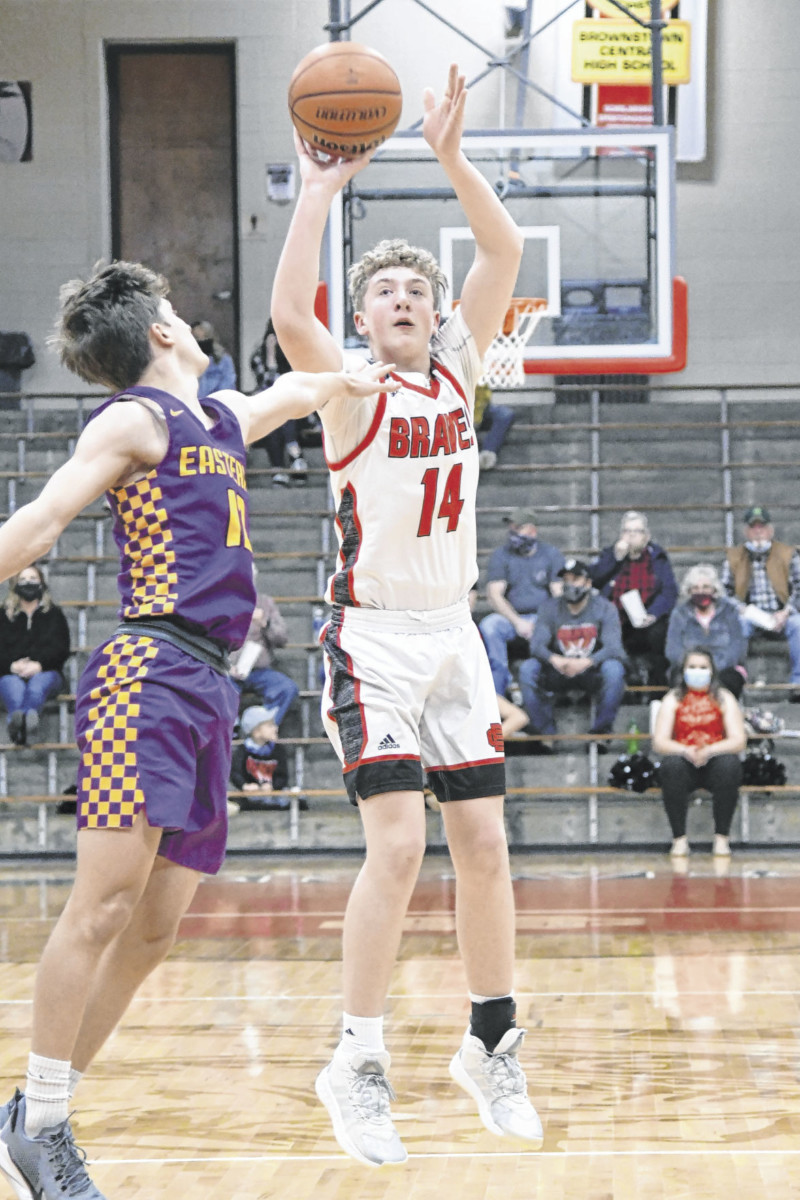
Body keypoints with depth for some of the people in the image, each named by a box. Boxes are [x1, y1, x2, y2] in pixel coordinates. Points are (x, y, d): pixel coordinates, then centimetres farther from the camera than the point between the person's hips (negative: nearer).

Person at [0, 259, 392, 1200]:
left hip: (207, 690, 8)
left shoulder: (223, 421, 23)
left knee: (155, 928, 3)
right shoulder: (135, 419, 0)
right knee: (106, 901, -16)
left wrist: (354, 378, 57)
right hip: (148, 671, -8)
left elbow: (292, 392, 44)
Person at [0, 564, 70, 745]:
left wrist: (39, 665, -13)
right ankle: (24, 723, -75)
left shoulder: (54, 614, 22)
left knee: (38, 683, -40)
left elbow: (60, 648, 8)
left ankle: (17, 721, -74)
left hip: (45, 671, 0)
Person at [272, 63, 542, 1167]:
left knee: (484, 843, 6)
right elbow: (288, 313, -26)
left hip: (454, 635, 6)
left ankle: (493, 1045, 19)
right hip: (374, 640, -5)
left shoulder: (457, 369, 8)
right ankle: (358, 1065, -7)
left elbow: (505, 252, 1)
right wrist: (320, 189, -23)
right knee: (398, 847, -15)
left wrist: (451, 156, -8)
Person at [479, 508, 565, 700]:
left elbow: (559, 594, 0)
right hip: (511, 616, 1)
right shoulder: (501, 554, 7)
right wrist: (517, 622, -16)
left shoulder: (551, 554, 7)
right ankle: (497, 690, -27)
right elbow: (494, 594, -1)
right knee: (488, 626, -31)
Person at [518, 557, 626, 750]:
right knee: (527, 669, -25)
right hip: (558, 673, 2)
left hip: (592, 672, -2)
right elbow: (537, 644, -12)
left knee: (613, 668, -34)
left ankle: (601, 730, -18)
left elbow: (613, 647, -19)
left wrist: (586, 662, -39)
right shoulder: (550, 608, -1)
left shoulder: (605, 608, -6)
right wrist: (555, 660, -36)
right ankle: (545, 731, -16)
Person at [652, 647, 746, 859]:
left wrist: (710, 750, -26)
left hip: (714, 762, 0)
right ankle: (679, 839, -27)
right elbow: (659, 742, -5)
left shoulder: (724, 699, 4)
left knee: (730, 764, -34)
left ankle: (722, 838, -25)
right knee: (671, 765, -33)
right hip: (684, 763, 0)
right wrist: (685, 751, -26)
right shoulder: (672, 700, 5)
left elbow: (738, 740, -7)